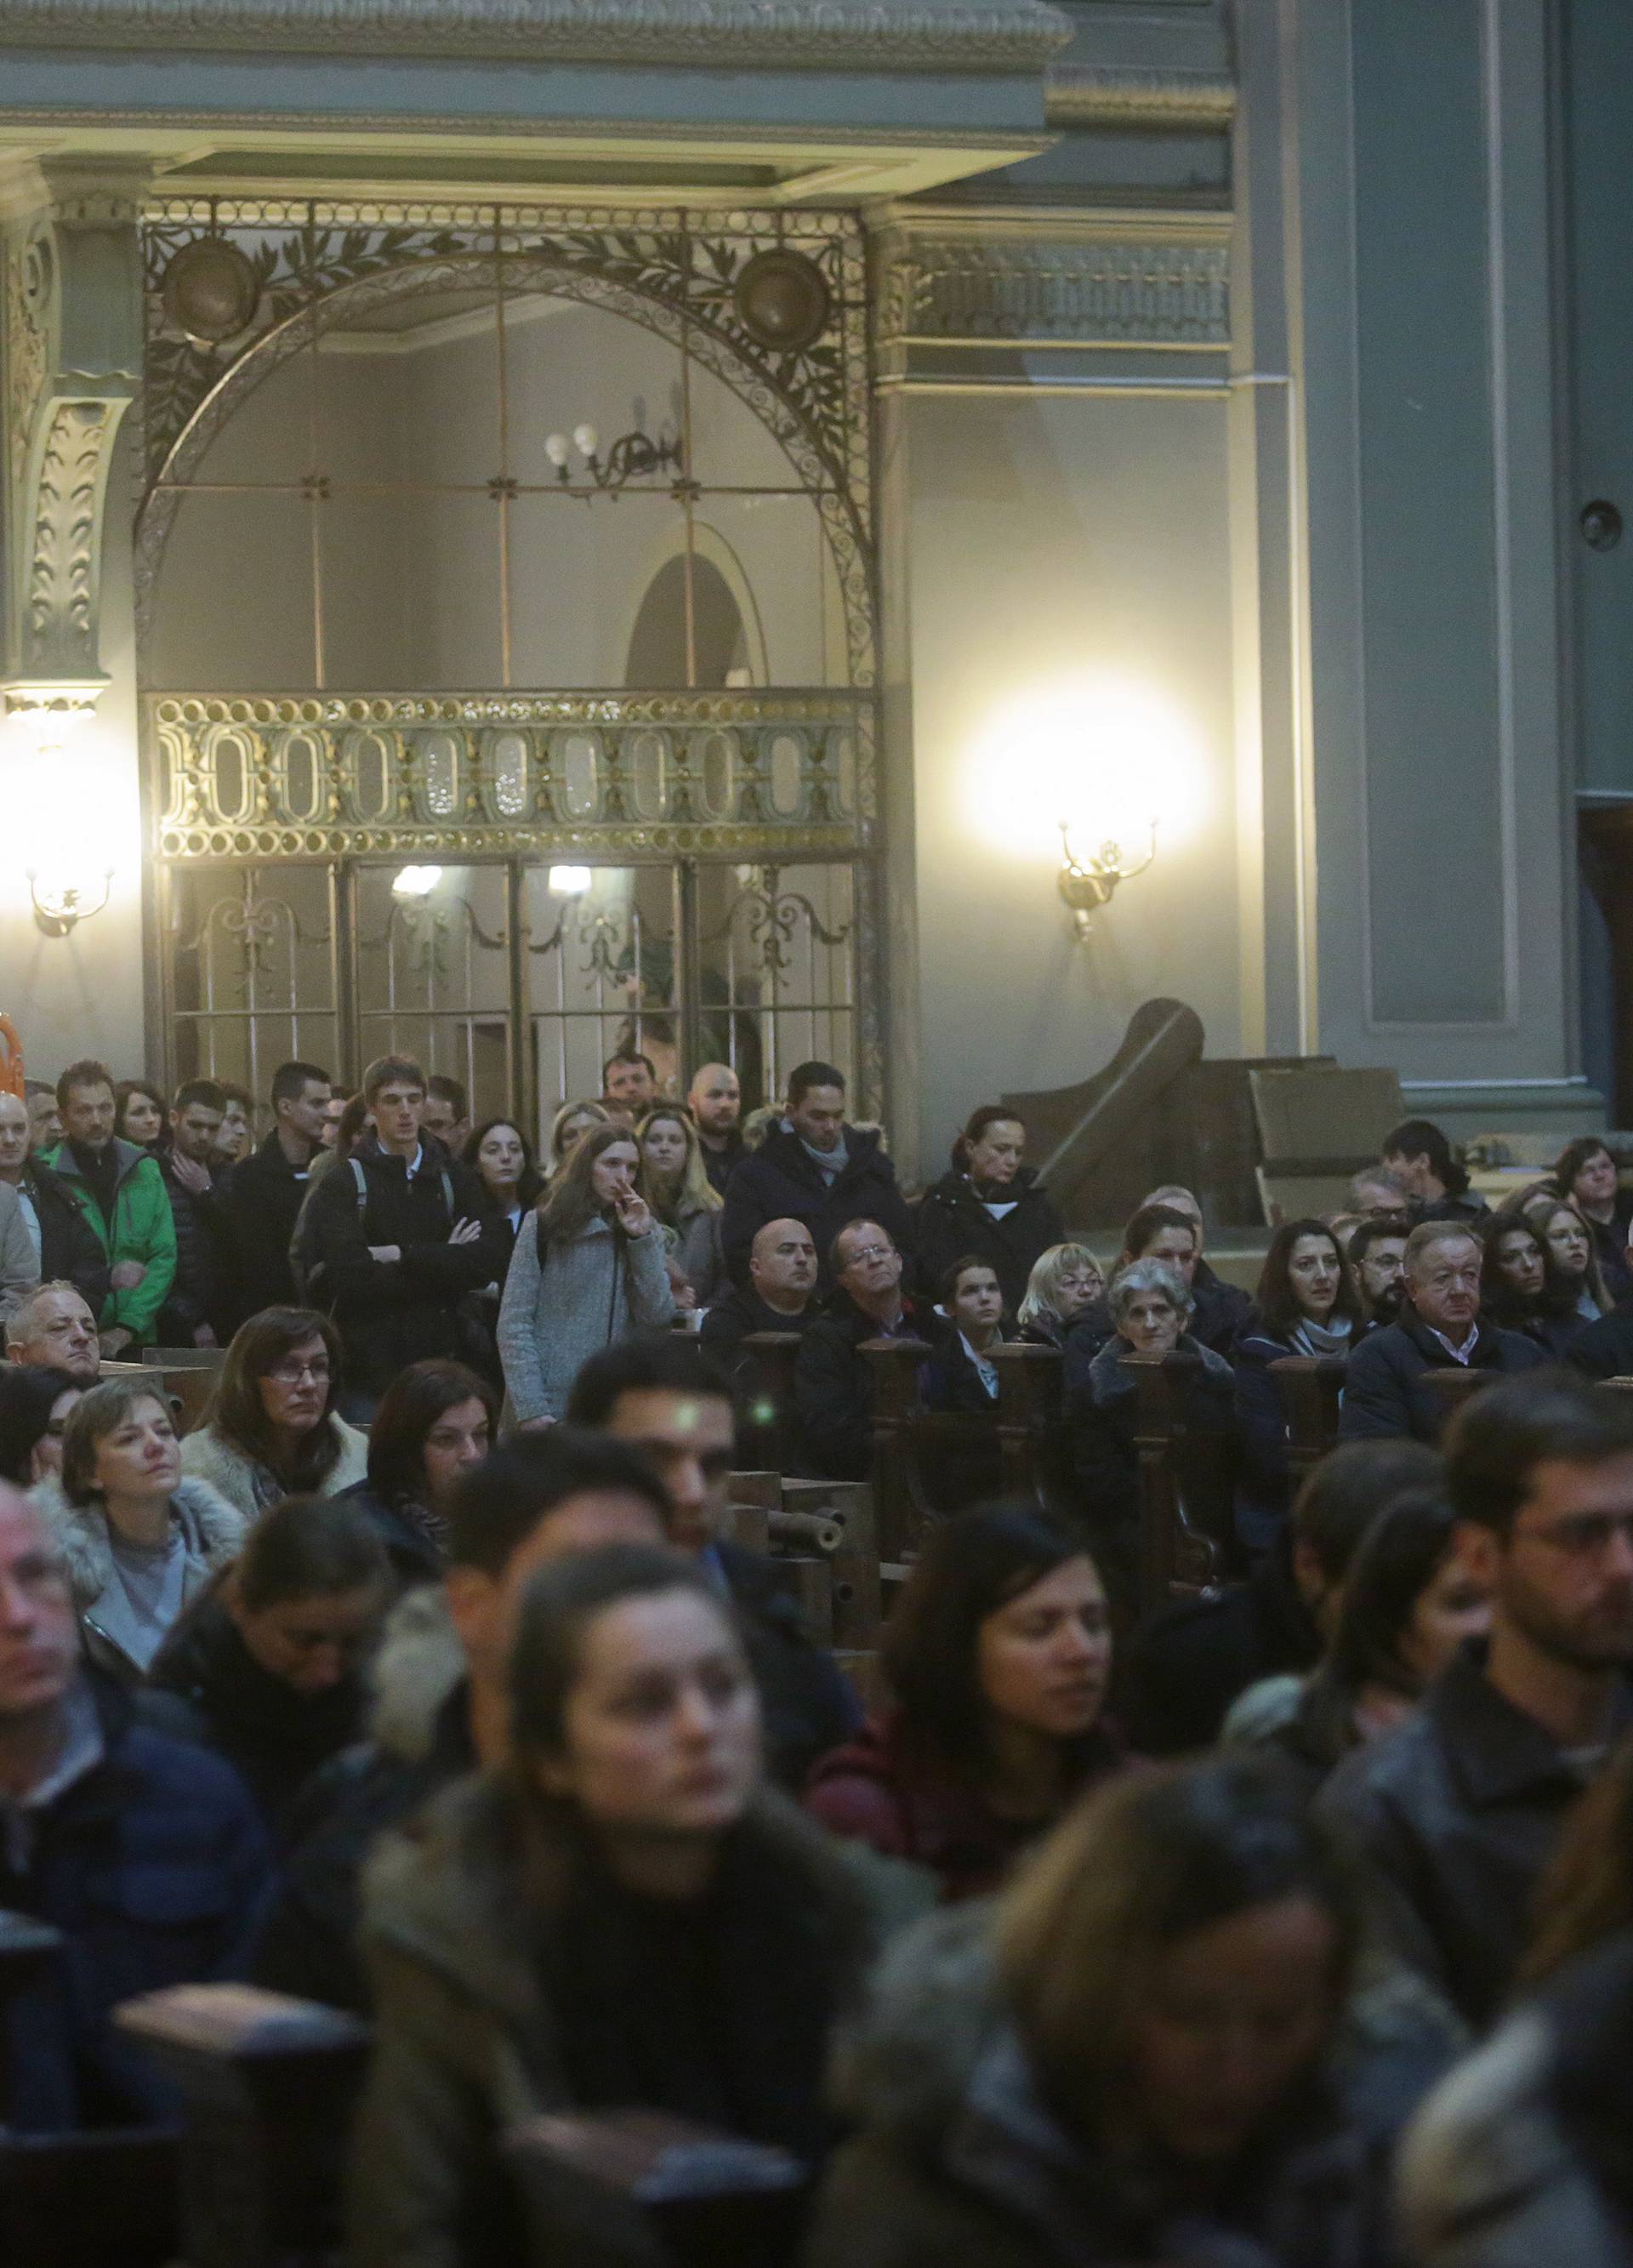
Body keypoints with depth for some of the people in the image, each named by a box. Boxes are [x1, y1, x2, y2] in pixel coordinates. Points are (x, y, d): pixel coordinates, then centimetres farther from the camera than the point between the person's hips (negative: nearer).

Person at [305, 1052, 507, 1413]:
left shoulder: (455, 1179, 11)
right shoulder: (342, 1183, 0)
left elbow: (489, 1261, -4)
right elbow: (349, 1275, -14)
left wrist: (401, 1255, -10)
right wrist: (439, 1264, -8)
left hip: (441, 1357, 3)